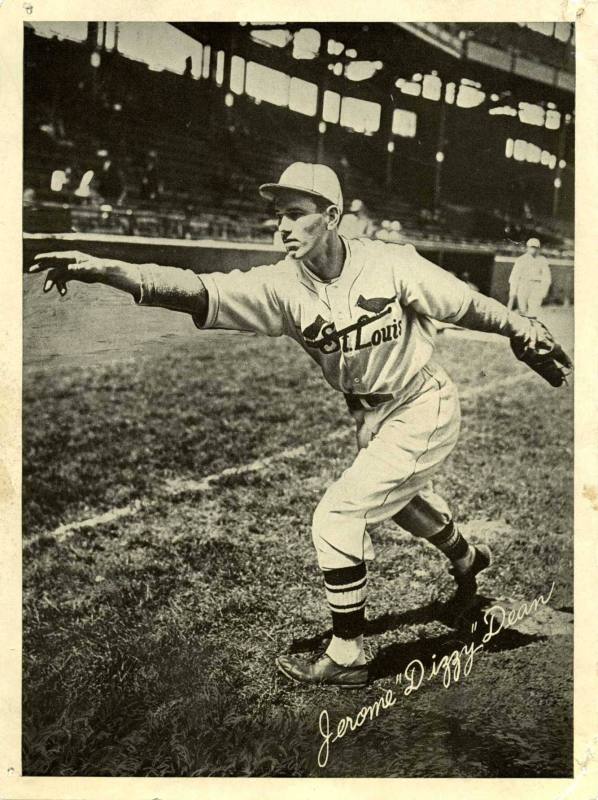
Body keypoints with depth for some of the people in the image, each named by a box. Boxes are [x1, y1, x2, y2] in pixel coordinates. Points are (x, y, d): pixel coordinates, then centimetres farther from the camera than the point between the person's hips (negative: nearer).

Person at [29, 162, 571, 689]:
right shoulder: (282, 284, -16)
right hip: (369, 417, 6)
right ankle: (468, 559, 61)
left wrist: (526, 332, -2)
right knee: (400, 496, 29)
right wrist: (102, 270, -44)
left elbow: (465, 305, -12)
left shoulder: (390, 265, -24)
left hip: (424, 408, -6)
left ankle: (347, 656, 4)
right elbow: (198, 290, -30)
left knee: (338, 516, -14)